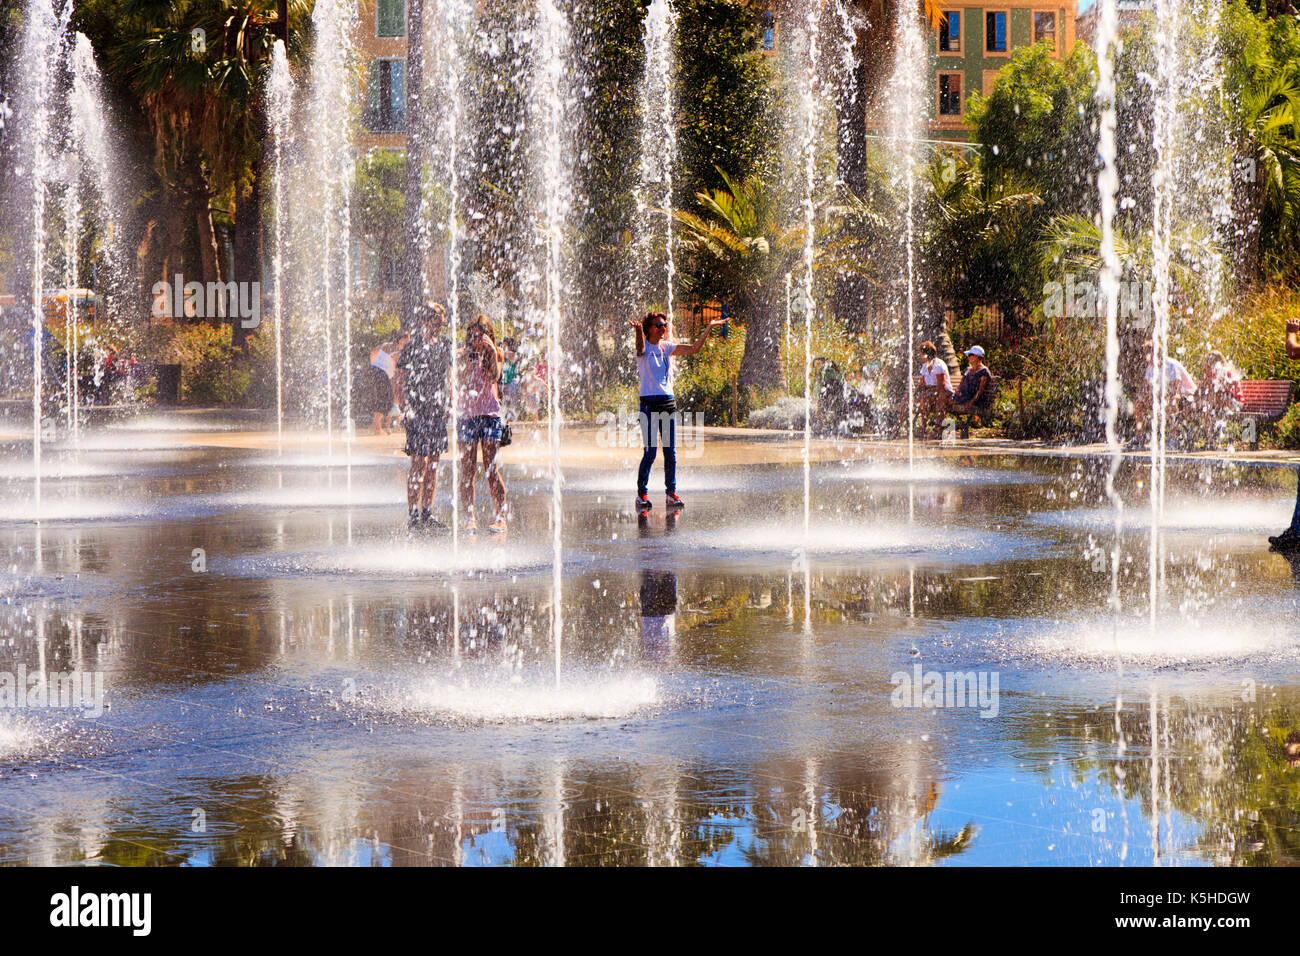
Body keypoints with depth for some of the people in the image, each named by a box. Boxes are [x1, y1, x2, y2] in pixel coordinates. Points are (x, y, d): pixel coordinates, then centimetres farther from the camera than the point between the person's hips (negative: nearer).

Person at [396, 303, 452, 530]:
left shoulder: (445, 344, 11)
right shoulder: (413, 346, -9)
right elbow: (401, 382, -8)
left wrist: (452, 403, 14)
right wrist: (407, 408, -18)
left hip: (438, 410, 6)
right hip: (418, 411, -6)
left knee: (433, 464, 8)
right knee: (419, 463, -8)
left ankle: (427, 513, 15)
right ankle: (413, 514, -4)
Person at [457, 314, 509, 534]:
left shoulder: (495, 354, 5)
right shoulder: (464, 356, 6)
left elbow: (494, 376, -12)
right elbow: (464, 383, -5)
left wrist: (492, 352, -19)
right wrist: (470, 358, -13)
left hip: (490, 414, -1)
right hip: (467, 414, 1)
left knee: (491, 469, -3)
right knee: (467, 470, -1)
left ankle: (501, 516, 0)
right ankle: (469, 517, 3)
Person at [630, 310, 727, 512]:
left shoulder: (666, 347, 12)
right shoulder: (645, 347, -4)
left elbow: (693, 348, 10)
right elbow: (640, 348, -28)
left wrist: (708, 329, 4)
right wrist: (638, 330, -49)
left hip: (668, 402, 5)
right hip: (649, 403, -5)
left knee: (670, 452, 4)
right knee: (650, 452, -7)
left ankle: (671, 492, 11)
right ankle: (641, 493, 2)